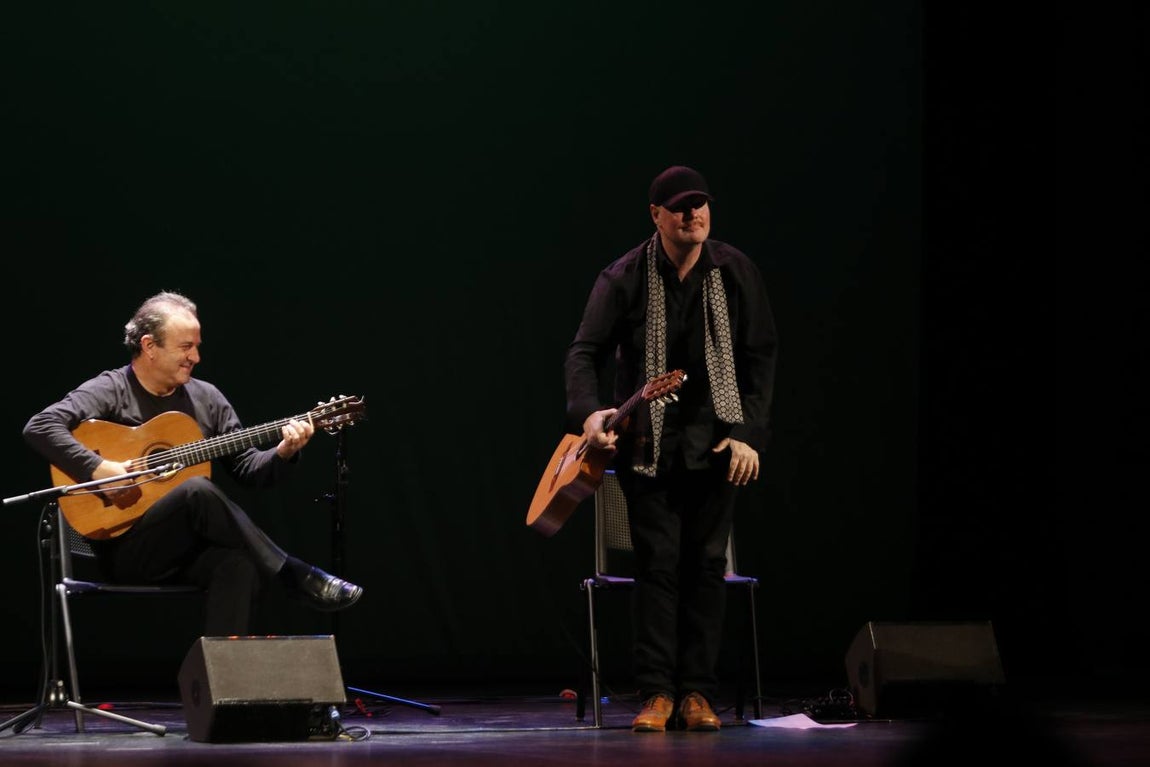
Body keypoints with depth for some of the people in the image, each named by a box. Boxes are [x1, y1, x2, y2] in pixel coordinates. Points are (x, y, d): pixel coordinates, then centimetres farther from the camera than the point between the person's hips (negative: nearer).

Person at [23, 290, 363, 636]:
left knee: (239, 563, -32)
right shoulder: (110, 391, -2)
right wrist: (97, 469, -25)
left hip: (190, 547, 5)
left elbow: (246, 467, 14)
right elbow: (39, 427, -16)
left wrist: (282, 454, -7)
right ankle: (298, 578, -26)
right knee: (199, 490, -34)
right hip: (125, 547, -5)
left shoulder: (207, 398, 14)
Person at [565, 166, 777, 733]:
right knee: (658, 561, -6)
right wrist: (589, 413, -23)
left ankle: (697, 693, 5)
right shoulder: (625, 277, -5)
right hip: (647, 442, -1)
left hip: (716, 441, 1)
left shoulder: (735, 272, 0)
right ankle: (656, 694, -3)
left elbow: (760, 357, 2)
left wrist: (750, 434, -6)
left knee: (706, 562, 0)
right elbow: (585, 352, -5)